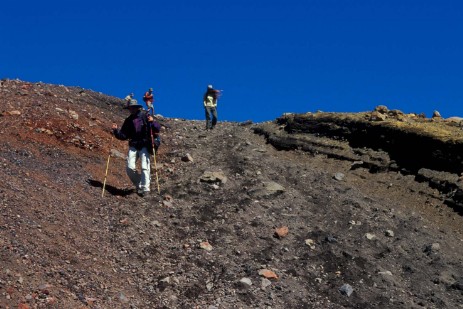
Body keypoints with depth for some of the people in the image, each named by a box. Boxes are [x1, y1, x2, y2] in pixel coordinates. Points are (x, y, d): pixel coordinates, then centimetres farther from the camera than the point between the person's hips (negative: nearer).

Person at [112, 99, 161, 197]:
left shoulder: (146, 117, -1)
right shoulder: (128, 121, 11)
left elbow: (158, 129, -5)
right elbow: (123, 136, 11)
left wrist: (152, 122, -22)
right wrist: (116, 131, -4)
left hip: (145, 146, -4)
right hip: (133, 146, 4)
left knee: (145, 167, -12)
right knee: (130, 168, -6)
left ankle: (145, 189, -7)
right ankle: (139, 185, 15)